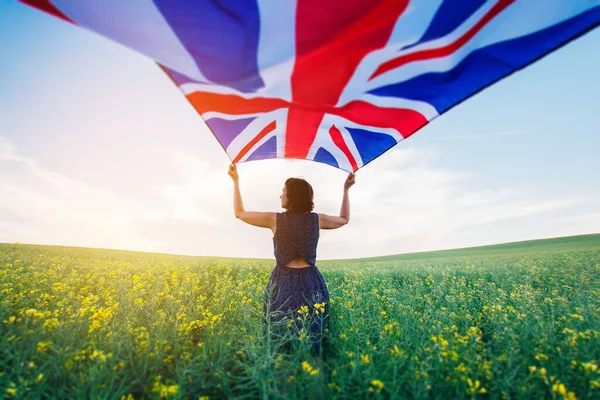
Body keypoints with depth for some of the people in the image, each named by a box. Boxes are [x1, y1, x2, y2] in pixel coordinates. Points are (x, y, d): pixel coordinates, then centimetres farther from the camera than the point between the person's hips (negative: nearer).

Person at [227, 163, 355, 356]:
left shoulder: (275, 219, -7)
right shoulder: (317, 219, -1)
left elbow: (239, 213, 5)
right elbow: (344, 219, 18)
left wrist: (236, 181, 12)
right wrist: (346, 189, 21)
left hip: (283, 283, -2)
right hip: (311, 283, 2)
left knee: (280, 343, 11)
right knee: (312, 341, 13)